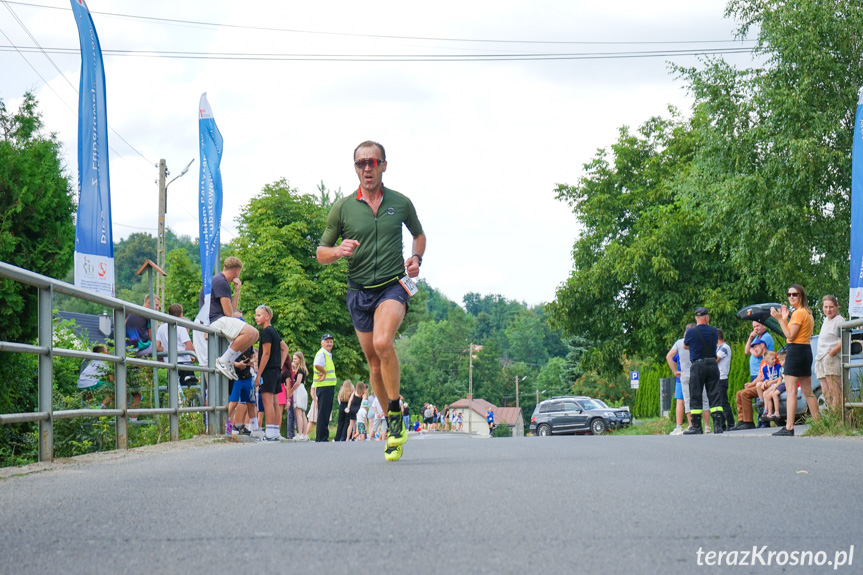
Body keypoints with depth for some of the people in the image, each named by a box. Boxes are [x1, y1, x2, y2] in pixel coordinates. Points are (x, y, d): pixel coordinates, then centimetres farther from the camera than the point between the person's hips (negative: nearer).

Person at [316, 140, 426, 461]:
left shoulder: (400, 203, 4)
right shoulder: (343, 208, 3)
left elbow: (418, 233, 23)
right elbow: (321, 254, 7)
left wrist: (416, 258, 3)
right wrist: (339, 251, -15)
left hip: (393, 285, -2)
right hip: (359, 291, 2)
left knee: (383, 342, -29)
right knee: (375, 363, 7)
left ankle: (396, 414, -17)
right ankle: (393, 425, 22)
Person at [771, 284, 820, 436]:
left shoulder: (799, 313, -12)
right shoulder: (808, 313, 18)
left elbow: (790, 336, -16)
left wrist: (779, 319, -15)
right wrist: (785, 319, 13)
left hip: (795, 351, -10)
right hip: (806, 351, 10)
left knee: (790, 391, -11)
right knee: (807, 391, 15)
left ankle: (789, 427, -16)